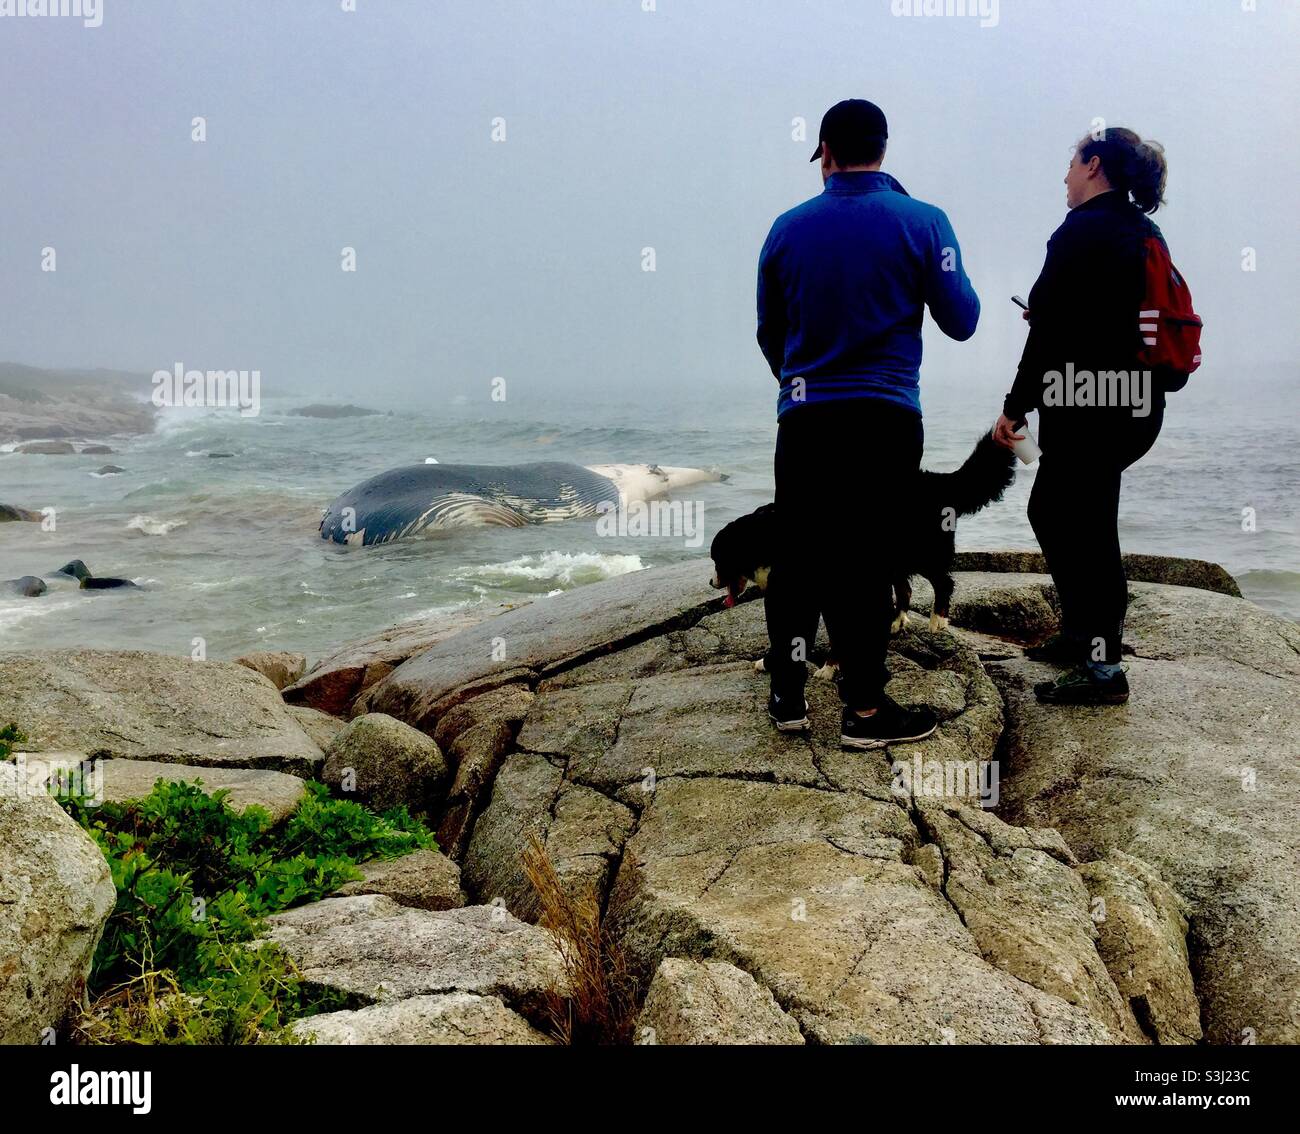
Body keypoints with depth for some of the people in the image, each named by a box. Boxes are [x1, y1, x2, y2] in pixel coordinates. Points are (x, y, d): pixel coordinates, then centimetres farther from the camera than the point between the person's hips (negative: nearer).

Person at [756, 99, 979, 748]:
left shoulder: (788, 228, 5)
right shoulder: (923, 222, -3)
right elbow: (960, 322, 1)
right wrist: (949, 274, 21)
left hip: (803, 419, 2)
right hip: (885, 419, -2)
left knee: (797, 555, 11)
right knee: (864, 559, 1)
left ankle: (787, 695, 17)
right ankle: (865, 709, 6)